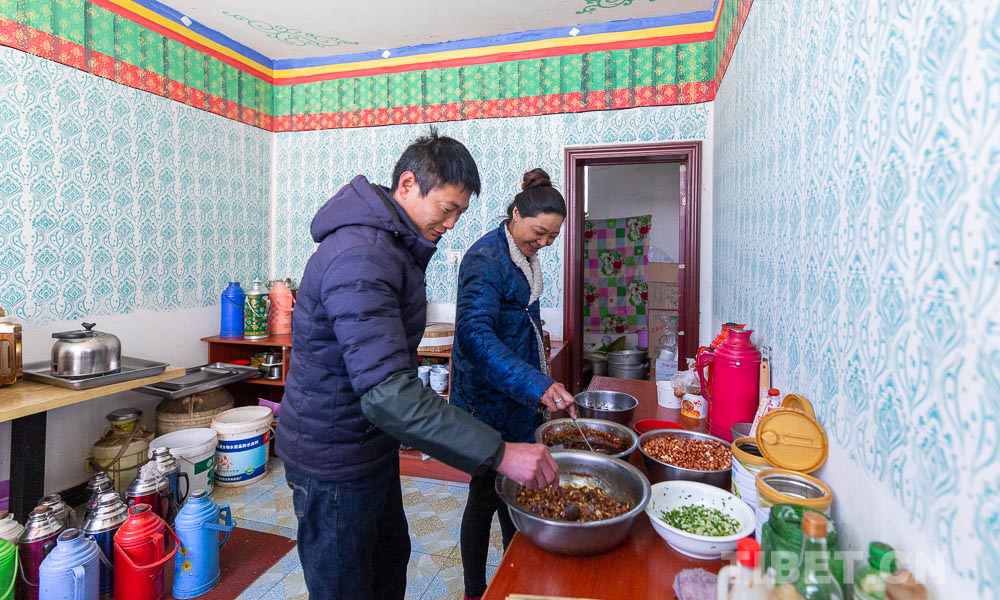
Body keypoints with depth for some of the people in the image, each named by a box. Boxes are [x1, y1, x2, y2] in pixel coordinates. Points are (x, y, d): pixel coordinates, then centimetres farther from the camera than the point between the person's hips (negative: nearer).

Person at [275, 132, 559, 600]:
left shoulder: (394, 245, 6)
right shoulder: (361, 257, -29)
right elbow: (388, 393, -37)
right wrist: (499, 454, -37)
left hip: (371, 446, 10)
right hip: (335, 461, -10)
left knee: (390, 559, 26)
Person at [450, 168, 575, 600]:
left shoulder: (523, 257, 9)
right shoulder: (486, 259, -21)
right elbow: (474, 335, -35)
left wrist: (541, 382, 21)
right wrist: (537, 384, -43)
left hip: (518, 396, 9)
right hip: (489, 399, -9)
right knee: (487, 493, 5)